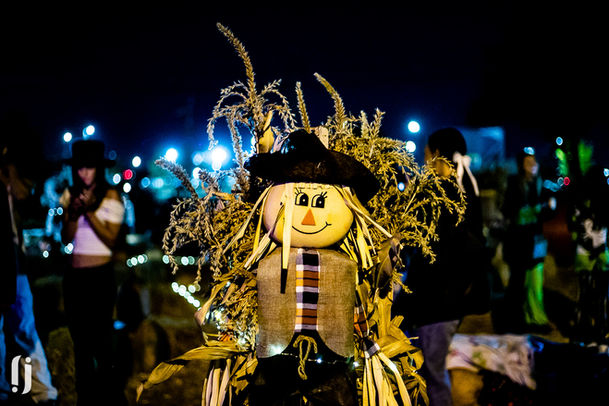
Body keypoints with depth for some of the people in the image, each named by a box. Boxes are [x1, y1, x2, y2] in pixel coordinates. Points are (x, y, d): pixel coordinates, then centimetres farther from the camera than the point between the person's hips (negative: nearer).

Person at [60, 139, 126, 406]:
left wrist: (90, 212, -20)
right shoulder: (70, 195, 7)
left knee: (100, 337, -3)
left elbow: (111, 239, -12)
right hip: (74, 274, 5)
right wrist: (72, 214, -15)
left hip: (101, 274, -4)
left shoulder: (111, 197, -5)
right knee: (79, 338, 9)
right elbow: (66, 239, 2)